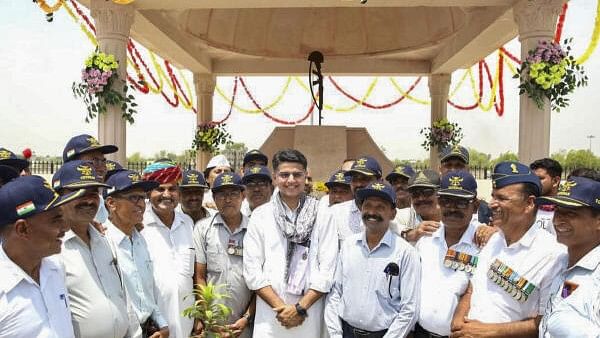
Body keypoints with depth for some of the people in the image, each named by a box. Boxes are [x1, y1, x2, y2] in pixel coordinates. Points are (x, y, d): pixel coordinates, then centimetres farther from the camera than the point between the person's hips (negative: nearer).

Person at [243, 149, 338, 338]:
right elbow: (252, 271, -3)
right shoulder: (260, 216, 0)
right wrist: (281, 307, -10)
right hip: (269, 317, 0)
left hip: (310, 317, 0)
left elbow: (327, 269, -4)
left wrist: (301, 307, -11)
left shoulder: (322, 216, -2)